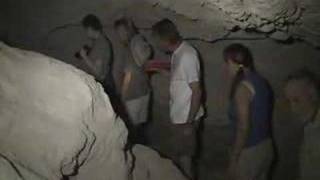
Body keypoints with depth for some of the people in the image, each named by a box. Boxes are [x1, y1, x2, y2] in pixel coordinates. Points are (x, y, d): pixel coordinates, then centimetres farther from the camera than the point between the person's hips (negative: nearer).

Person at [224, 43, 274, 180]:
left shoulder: (242, 87, -20)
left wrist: (233, 159, -18)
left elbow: (243, 127, -23)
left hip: (250, 151, -8)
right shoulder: (260, 81, 6)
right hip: (265, 147, 8)